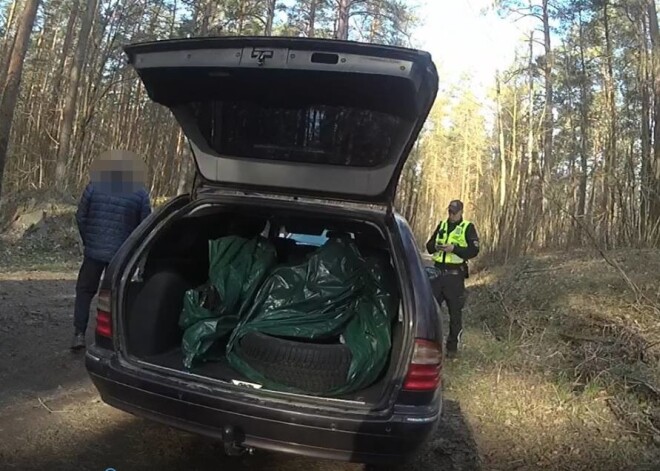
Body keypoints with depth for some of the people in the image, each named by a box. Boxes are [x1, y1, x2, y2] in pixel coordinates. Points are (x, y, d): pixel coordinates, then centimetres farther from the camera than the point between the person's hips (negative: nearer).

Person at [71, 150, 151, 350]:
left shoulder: (94, 186, -2)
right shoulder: (140, 193, -4)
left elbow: (80, 217, 2)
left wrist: (87, 241, 16)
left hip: (94, 250, 1)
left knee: (84, 291, 16)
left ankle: (79, 334, 11)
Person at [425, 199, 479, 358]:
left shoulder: (468, 227, 0)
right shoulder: (441, 225, 14)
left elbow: (474, 250, -8)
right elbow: (429, 245, 16)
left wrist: (454, 248, -19)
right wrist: (436, 246, -7)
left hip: (455, 275, -4)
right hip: (438, 272, 4)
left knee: (455, 312, 4)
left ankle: (452, 347, 13)